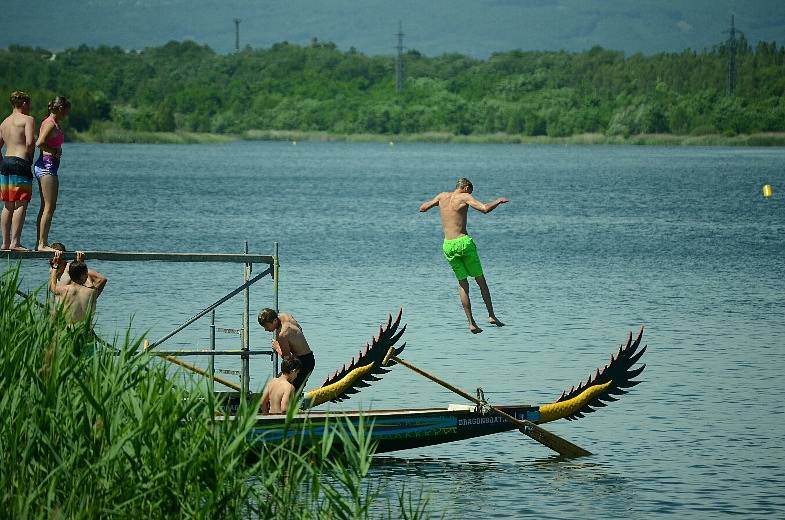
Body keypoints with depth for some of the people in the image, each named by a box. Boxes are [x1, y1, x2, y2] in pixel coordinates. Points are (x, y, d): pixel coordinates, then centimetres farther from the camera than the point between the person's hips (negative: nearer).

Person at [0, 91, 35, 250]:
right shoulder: (27, 119, -3)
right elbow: (29, 142, -17)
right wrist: (29, 157, -2)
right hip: (20, 162, -8)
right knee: (21, 204, -8)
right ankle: (15, 242, -15)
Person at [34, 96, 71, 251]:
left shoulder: (49, 122, 16)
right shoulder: (51, 124, -14)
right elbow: (40, 143, -27)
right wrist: (55, 151, -15)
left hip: (43, 167, 10)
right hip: (48, 166, -10)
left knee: (45, 207, 13)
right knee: (49, 207, -9)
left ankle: (40, 243, 15)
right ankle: (43, 244, -9)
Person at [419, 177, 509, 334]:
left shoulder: (442, 196, 11)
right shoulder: (465, 197, -4)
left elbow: (422, 208, 20)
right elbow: (485, 209, -17)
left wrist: (433, 201, 39)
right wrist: (499, 201, 0)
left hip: (448, 245, 4)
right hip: (463, 242, -4)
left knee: (462, 283, 10)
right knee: (480, 279, 11)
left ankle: (471, 323, 2)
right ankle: (491, 315, 9)